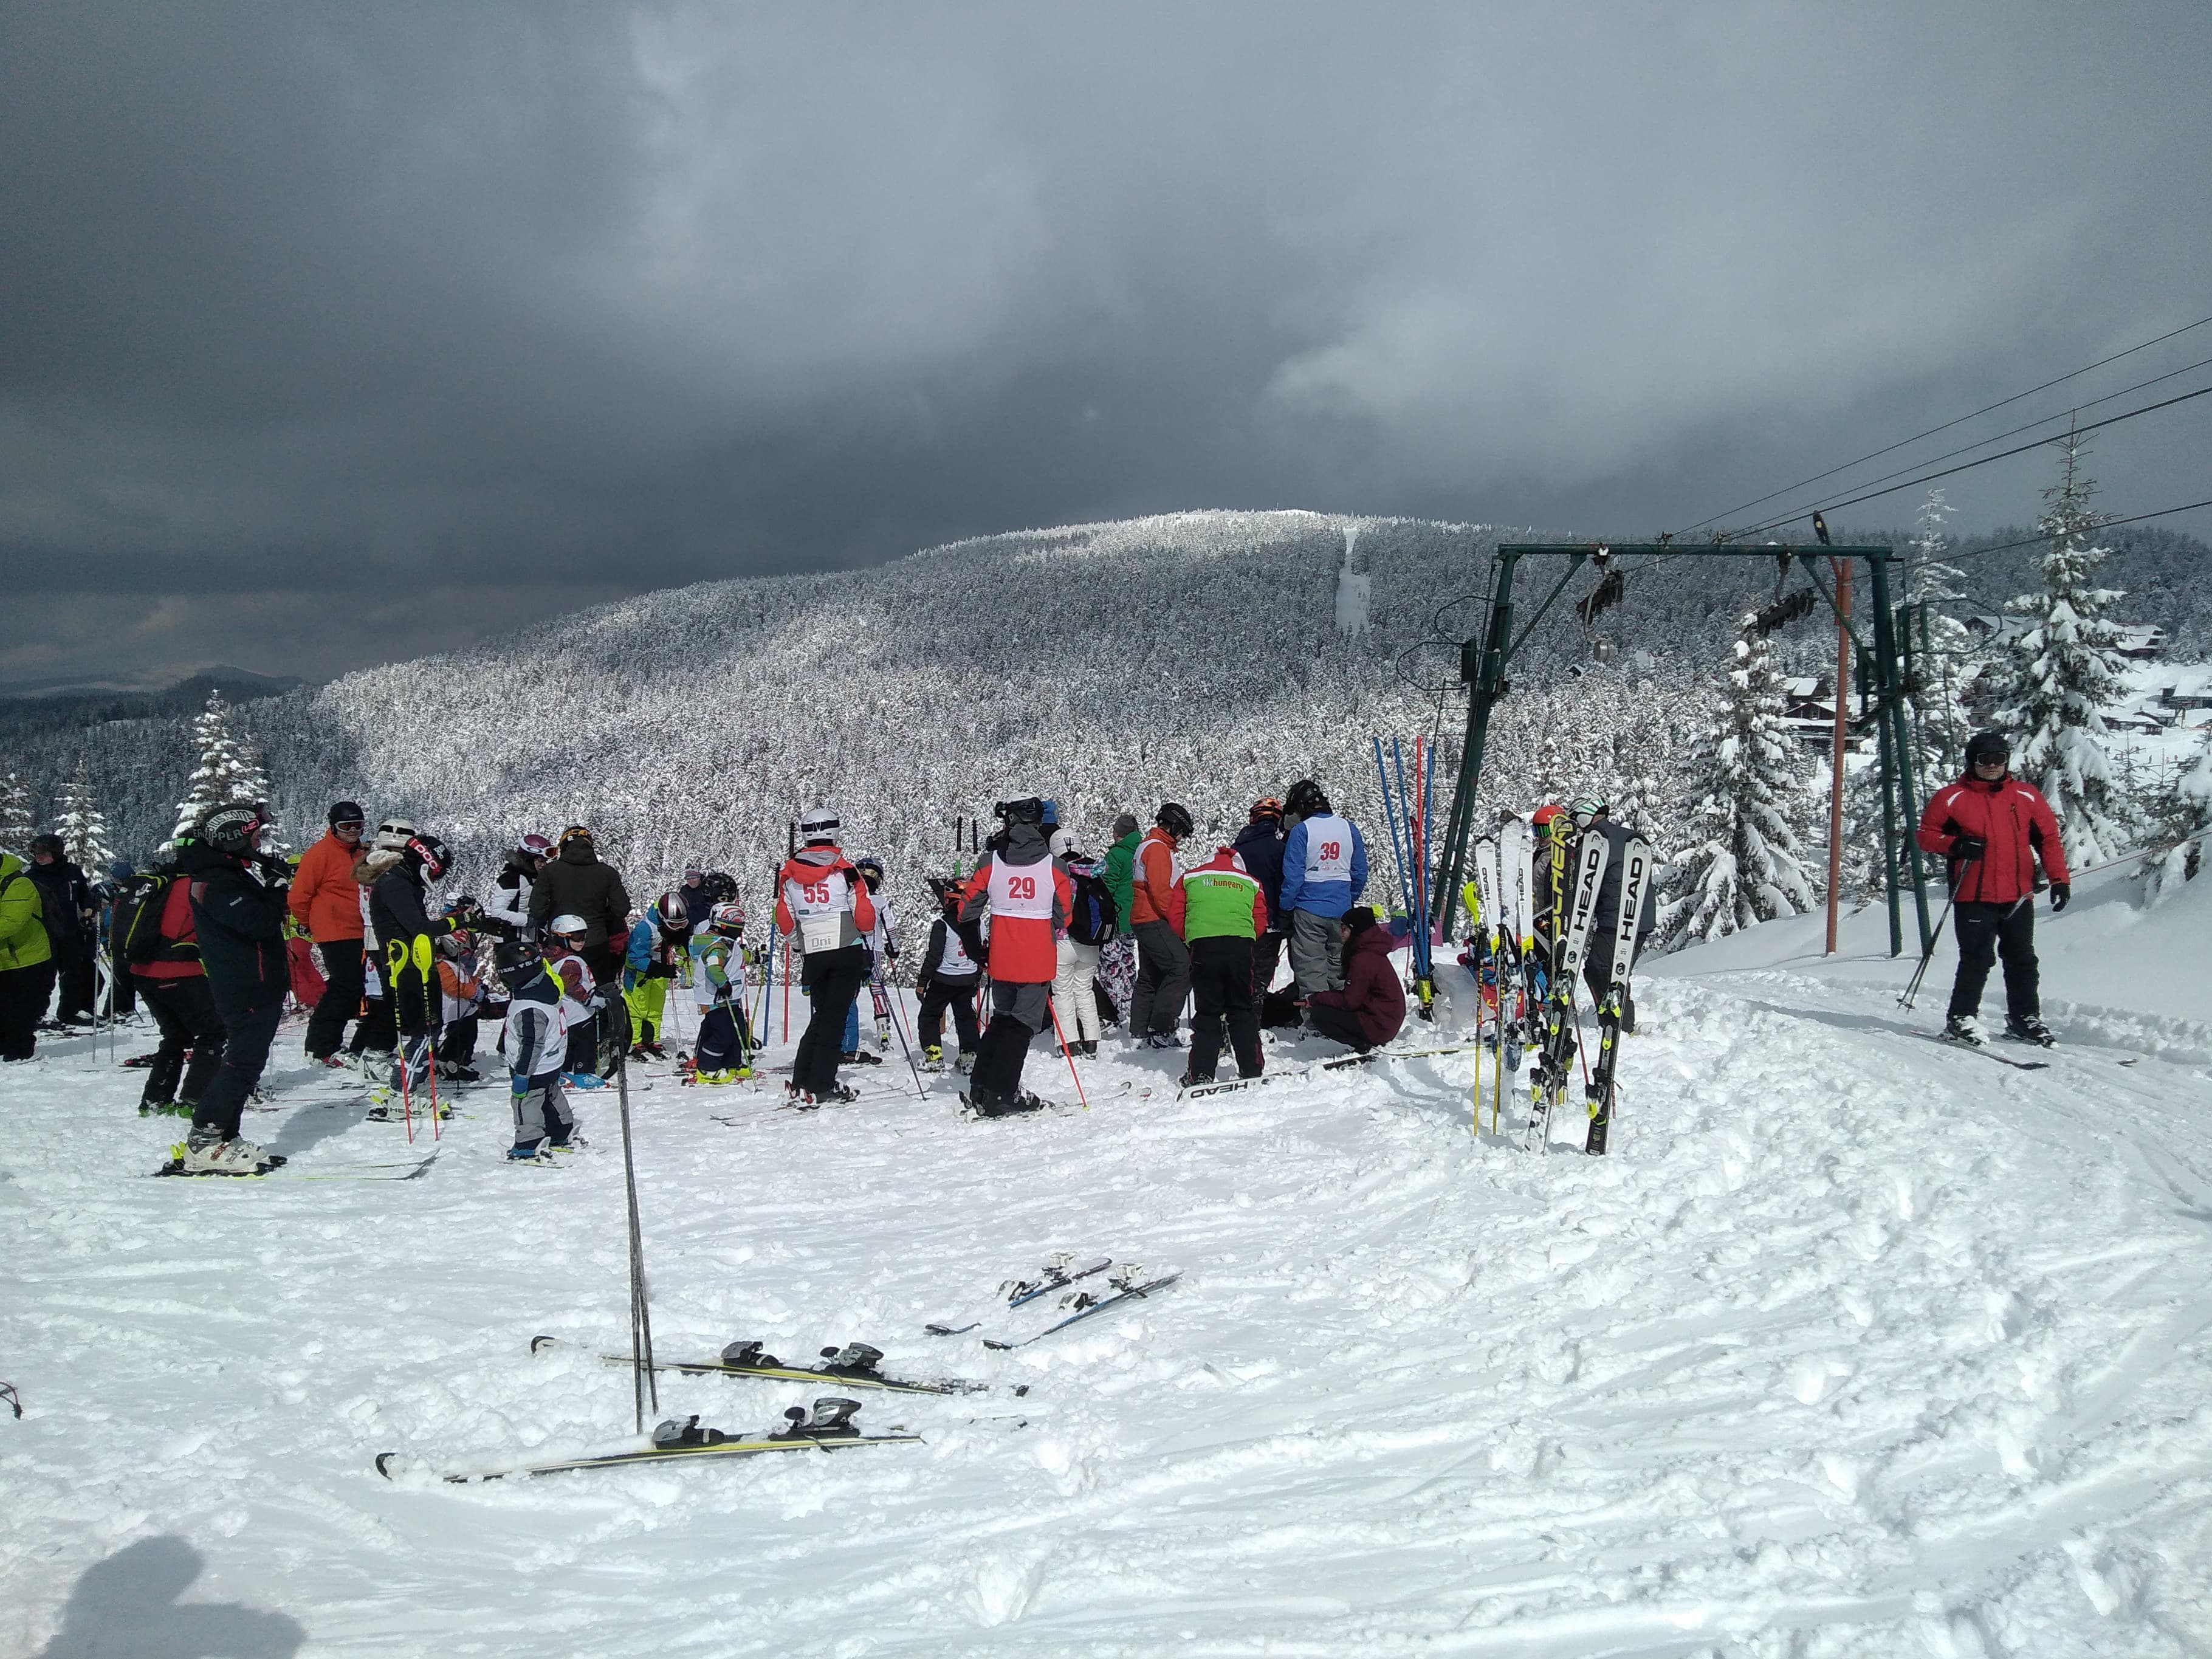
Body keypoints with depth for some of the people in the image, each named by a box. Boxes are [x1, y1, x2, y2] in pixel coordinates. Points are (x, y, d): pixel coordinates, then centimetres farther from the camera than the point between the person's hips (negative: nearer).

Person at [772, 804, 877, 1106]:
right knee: (835, 1018, 1)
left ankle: (801, 1084, 12)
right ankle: (820, 1086, -2)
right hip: (848, 953, -4)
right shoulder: (844, 870, -7)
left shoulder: (789, 873, 4)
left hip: (813, 956, 4)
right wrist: (865, 933, 14)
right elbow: (865, 918, -8)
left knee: (821, 1015, 17)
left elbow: (785, 925, 5)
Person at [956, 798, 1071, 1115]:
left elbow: (967, 910, 2)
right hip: (1039, 959, -3)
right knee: (1024, 1023, 5)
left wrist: (976, 951, 15)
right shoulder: (1053, 865, -4)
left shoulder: (991, 861, 0)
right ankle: (1000, 1094, 1)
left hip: (1002, 958, 3)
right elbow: (1063, 916, 2)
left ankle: (981, 1086, 20)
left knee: (1001, 1017, 21)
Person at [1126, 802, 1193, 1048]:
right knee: (1182, 968, -16)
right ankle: (1160, 1030, -17)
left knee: (1150, 976, 14)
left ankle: (1140, 1032, 17)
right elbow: (1161, 891, -20)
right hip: (1156, 923, -11)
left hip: (1146, 922, 11)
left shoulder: (1148, 846, 22)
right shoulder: (1157, 849, -11)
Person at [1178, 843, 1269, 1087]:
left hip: (1202, 947, -1)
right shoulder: (1251, 882, 21)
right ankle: (1251, 1071, 12)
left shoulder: (1190, 878, 19)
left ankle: (1201, 1074, 1)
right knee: (1243, 1011, 11)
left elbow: (1177, 918, 13)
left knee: (1206, 1012, 6)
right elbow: (1260, 921, 12)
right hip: (1241, 946, 1)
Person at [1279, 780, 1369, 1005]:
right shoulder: (1349, 828, 5)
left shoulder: (1301, 831, -9)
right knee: (1339, 964, 14)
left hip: (1309, 909, -4)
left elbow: (1293, 875, -11)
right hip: (1342, 909, 5)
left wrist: (1285, 908, -1)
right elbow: (1360, 873, 11)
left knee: (1311, 965, 2)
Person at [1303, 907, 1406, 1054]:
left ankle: (1363, 1044, -8)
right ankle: (1367, 1042, 9)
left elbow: (1349, 1001, -18)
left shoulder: (1362, 959, -21)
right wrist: (1319, 997, 4)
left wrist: (1317, 999, -7)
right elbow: (1354, 992, 14)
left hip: (1377, 1025, -10)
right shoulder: (1371, 952, 11)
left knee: (1318, 1015, -14)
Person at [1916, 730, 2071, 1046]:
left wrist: (2059, 879, 3)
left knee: (2023, 961, 10)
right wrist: (1954, 845, -16)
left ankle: (2026, 1019, 22)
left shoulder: (2027, 796, 8)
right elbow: (1926, 835, 3)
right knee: (1977, 960, -6)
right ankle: (1961, 1019, 5)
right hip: (1974, 897, -3)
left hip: (2019, 896, 3)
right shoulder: (1953, 797, 0)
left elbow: (2048, 838, 11)